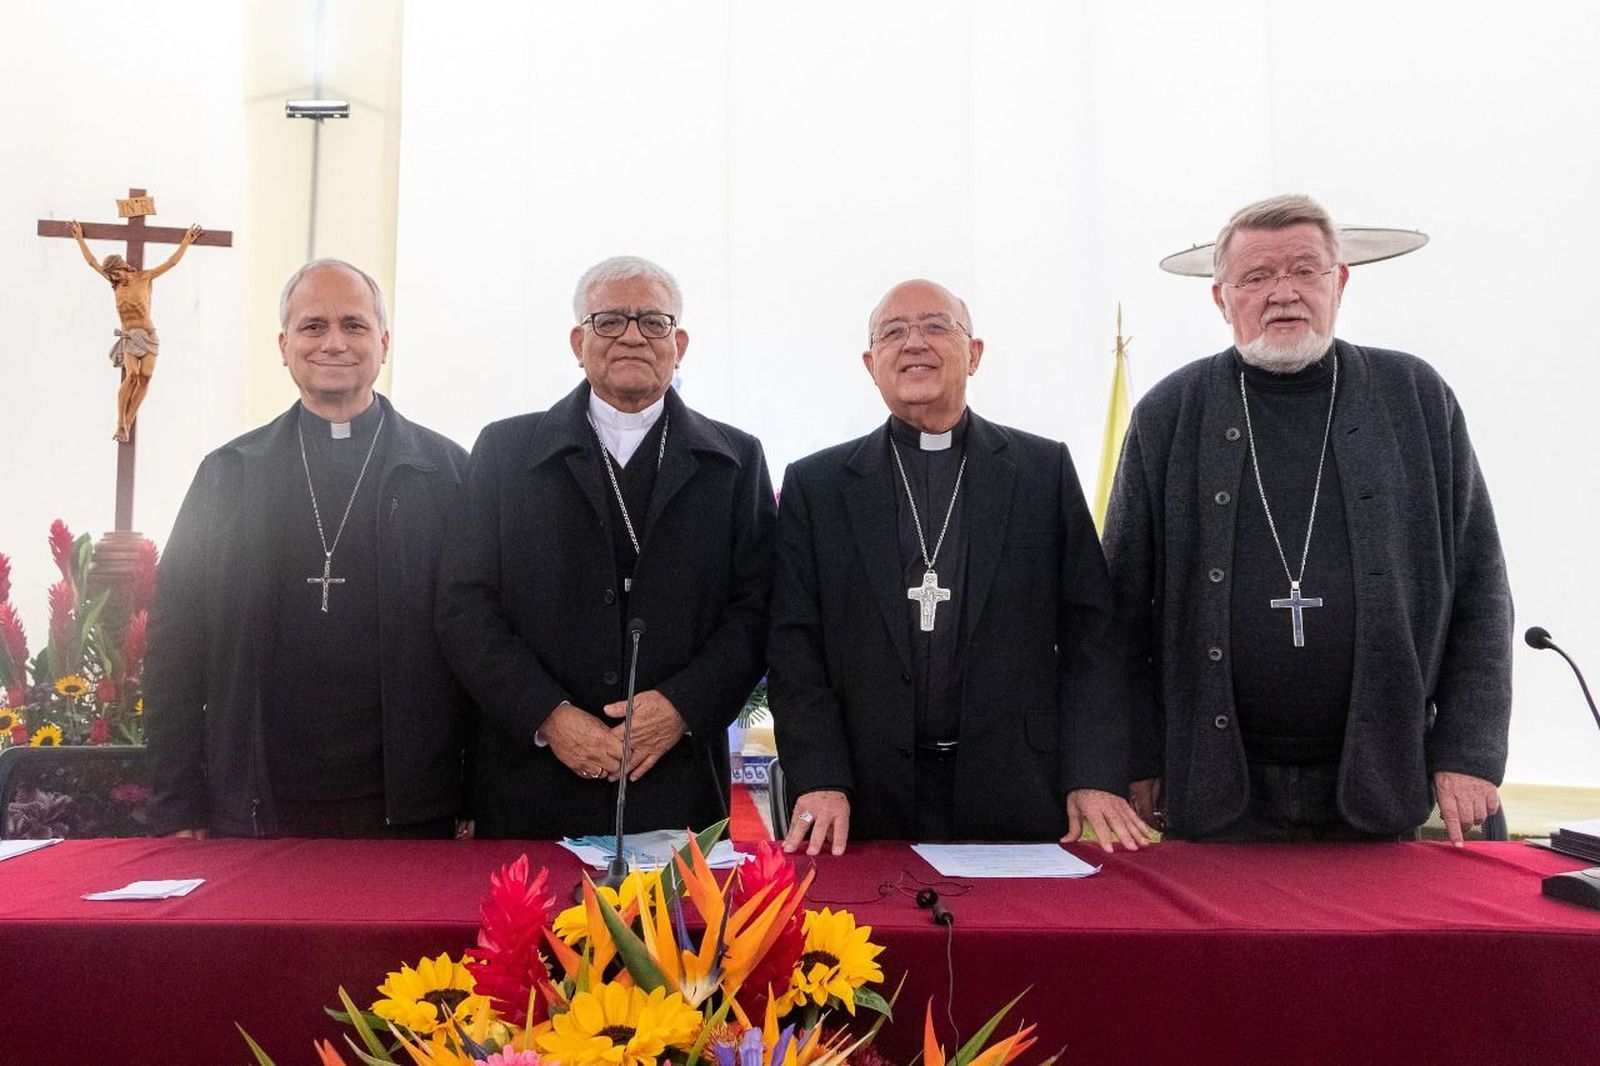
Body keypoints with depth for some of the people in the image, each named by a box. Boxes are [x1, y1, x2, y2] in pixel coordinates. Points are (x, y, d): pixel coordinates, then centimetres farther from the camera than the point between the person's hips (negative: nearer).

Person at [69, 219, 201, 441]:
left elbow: (171, 262, 1)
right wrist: (80, 239, 28)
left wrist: (186, 241, 0)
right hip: (128, 337, 1)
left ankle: (128, 422, -8)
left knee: (145, 376, -17)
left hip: (148, 335, -1)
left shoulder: (144, 278, 1)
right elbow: (92, 262, 21)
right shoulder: (115, 282, 9)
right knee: (132, 375, -21)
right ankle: (121, 424, -20)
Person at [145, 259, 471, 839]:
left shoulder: (446, 470, 1)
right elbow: (175, 646, 6)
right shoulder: (227, 472, 6)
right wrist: (177, 811, 2)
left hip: (404, 810, -1)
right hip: (254, 811, 2)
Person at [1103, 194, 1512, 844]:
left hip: (1382, 789, 1)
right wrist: (1139, 760, -2)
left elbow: (1478, 590, 4)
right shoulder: (1167, 417, 0)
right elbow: (1125, 606, 1)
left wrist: (1469, 754, -2)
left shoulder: (1419, 400, 3)